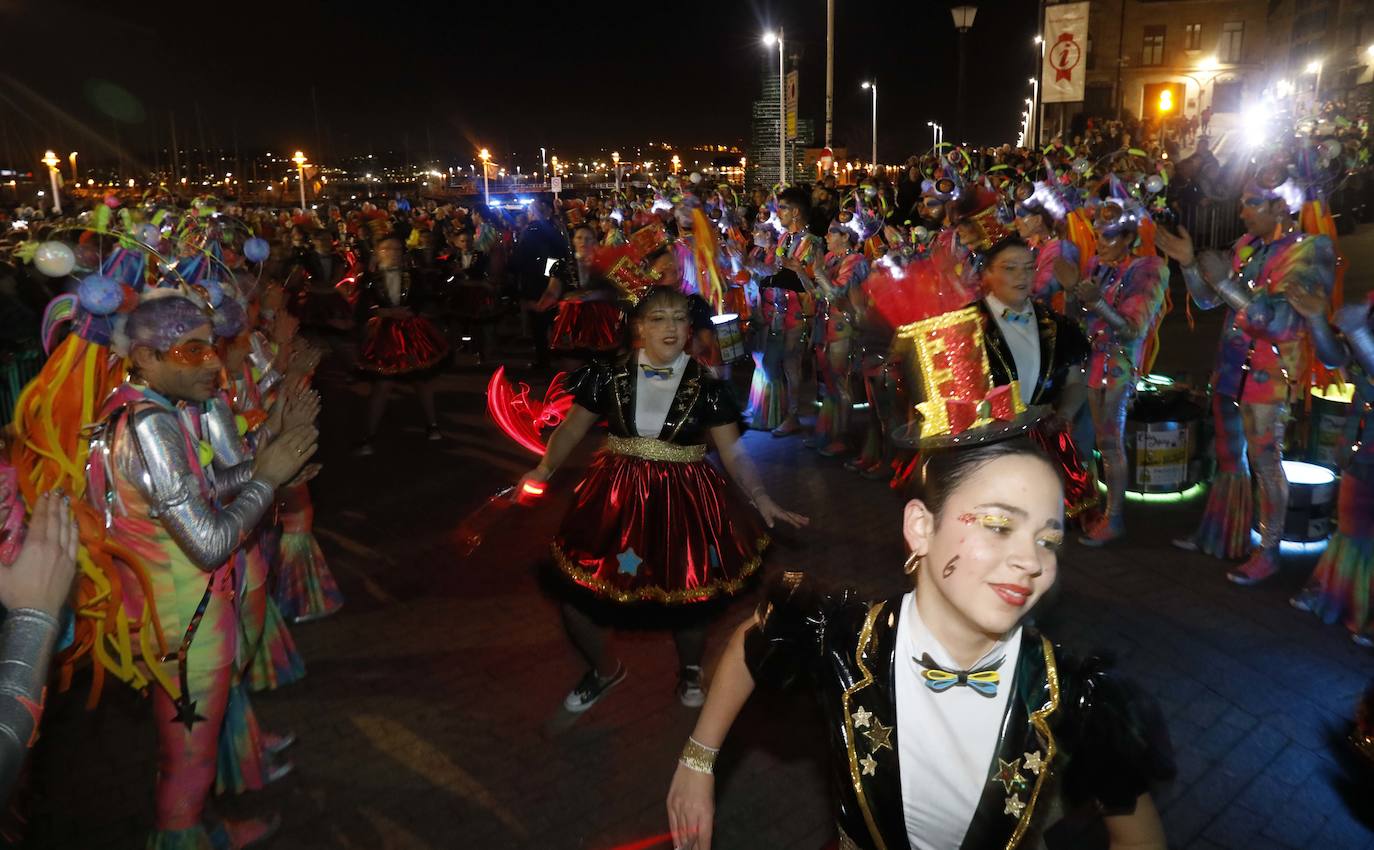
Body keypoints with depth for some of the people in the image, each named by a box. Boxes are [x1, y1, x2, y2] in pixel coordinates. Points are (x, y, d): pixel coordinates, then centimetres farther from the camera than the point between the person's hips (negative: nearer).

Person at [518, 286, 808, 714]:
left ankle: (690, 671, 42)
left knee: (684, 601, 6)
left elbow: (733, 452, -4)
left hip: (682, 506, -1)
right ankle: (605, 668, 36)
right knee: (576, 596, 4)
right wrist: (544, 470, -5)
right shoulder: (611, 375, -2)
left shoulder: (705, 385, -4)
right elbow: (572, 428, 5)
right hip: (616, 500, 2)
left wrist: (760, 498, -16)